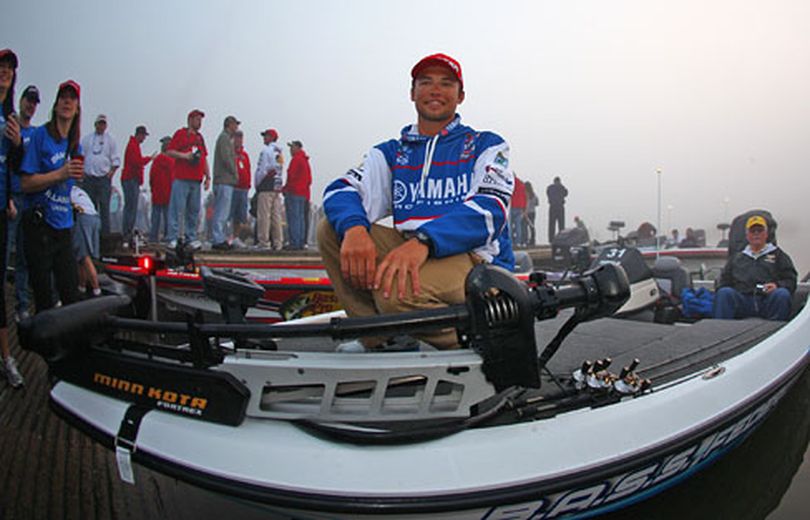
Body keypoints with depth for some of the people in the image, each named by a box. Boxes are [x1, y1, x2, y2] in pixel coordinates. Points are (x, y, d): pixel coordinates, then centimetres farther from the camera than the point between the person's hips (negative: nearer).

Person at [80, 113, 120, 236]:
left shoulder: (111, 140, 8)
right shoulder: (87, 138, 13)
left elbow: (116, 159, 5)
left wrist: (112, 171, -7)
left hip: (104, 178, -2)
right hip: (88, 178, 2)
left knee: (104, 206, -6)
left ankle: (105, 233, -5)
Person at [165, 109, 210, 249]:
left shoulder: (200, 137, 21)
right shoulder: (180, 133, 4)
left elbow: (204, 158, 22)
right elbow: (169, 151, -1)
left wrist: (208, 177, 15)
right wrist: (184, 155, -15)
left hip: (196, 179, 6)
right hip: (181, 178, -6)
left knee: (194, 210, 5)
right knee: (177, 209, -8)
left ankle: (191, 238, 10)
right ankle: (173, 239, -6)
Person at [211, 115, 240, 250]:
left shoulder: (226, 138, 23)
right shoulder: (224, 137, -7)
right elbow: (226, 158, -17)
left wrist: (234, 174, 12)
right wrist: (235, 173, -7)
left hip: (225, 181, 10)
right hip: (225, 180, -10)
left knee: (222, 212, 11)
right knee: (222, 212, -11)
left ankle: (219, 239, 14)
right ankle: (218, 240, -11)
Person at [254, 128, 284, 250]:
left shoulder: (266, 150, -7)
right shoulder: (280, 152, 16)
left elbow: (262, 170, -12)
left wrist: (257, 184, -2)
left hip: (266, 187, -7)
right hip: (277, 187, 7)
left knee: (263, 216, -7)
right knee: (276, 216, 7)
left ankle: (264, 243, -9)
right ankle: (277, 243, 7)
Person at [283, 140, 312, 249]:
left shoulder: (296, 159, -8)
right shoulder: (305, 160, 18)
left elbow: (291, 175, -14)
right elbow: (309, 179, 19)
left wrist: (285, 188, -4)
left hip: (294, 192, -8)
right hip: (304, 193, 8)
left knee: (293, 218, -8)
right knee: (301, 218, 9)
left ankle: (294, 243, -11)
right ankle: (301, 242, 10)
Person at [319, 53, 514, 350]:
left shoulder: (486, 146, 9)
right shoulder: (390, 153, 19)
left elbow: (491, 209, -11)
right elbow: (340, 191, 2)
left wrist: (423, 241, -29)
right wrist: (353, 227, -24)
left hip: (479, 261, -4)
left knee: (396, 290, -34)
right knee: (331, 229, -12)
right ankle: (381, 344, -11)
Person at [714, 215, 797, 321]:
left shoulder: (778, 255, 28)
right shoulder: (736, 258, 32)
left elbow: (790, 279, 16)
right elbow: (724, 281, 24)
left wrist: (777, 285, -8)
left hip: (769, 301, 0)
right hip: (742, 301, 1)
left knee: (782, 294, -34)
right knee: (725, 292, -31)